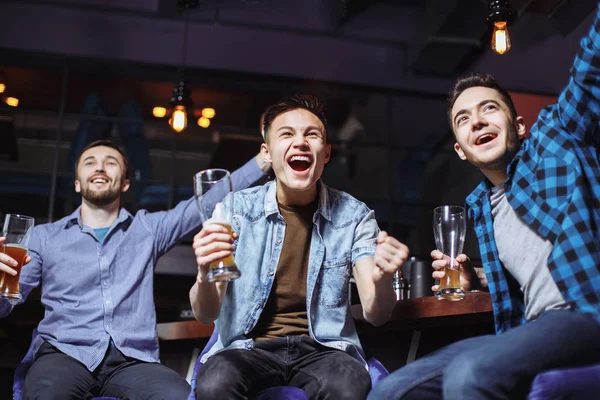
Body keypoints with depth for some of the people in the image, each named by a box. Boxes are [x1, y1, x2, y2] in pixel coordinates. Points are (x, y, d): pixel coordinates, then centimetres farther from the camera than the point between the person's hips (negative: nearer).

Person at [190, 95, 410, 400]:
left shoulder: (354, 215, -1)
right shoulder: (237, 208, -2)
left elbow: (375, 314, -6)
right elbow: (207, 314, -5)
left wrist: (381, 280, -30)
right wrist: (205, 275, -29)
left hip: (323, 348, 1)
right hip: (250, 347, 0)